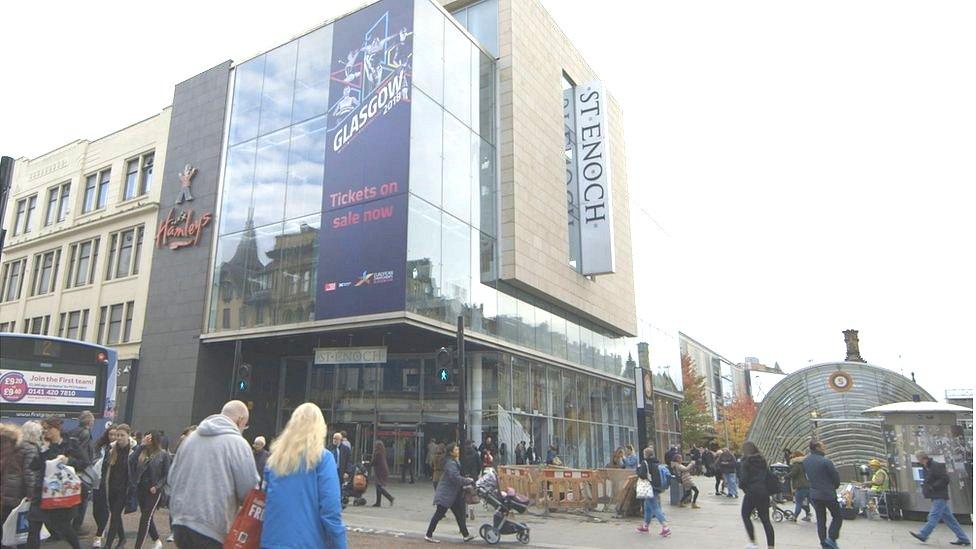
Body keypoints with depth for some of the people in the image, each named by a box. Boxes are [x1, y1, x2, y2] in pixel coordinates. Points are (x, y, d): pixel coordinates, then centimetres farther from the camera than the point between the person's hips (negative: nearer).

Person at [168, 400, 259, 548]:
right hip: (213, 530, -7)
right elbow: (249, 489, -13)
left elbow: (172, 478, 15)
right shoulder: (237, 443, -12)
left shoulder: (191, 438, 8)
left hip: (180, 524, 7)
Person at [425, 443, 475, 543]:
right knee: (439, 514, -1)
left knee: (459, 514, 11)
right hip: (446, 493, -10)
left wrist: (466, 479, 5)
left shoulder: (455, 462, 12)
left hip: (452, 493, 10)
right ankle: (428, 535, 9)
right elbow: (455, 477, -28)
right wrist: (468, 481, -19)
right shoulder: (451, 463, -21)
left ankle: (466, 535, 16)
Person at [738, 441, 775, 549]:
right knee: (765, 519, 7)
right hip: (764, 492, 6)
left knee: (745, 516, 12)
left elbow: (744, 479, -14)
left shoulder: (746, 461, -8)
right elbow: (770, 475, 9)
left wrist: (740, 484, 6)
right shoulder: (762, 460, 11)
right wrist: (768, 490, 16)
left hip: (752, 492, -6)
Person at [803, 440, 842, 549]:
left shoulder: (805, 461, 1)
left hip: (814, 494, 6)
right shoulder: (826, 462, -19)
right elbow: (836, 478, -9)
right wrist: (834, 487, 11)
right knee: (837, 517, 10)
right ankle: (831, 538, -3)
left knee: (820, 519, 13)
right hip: (828, 494, -5)